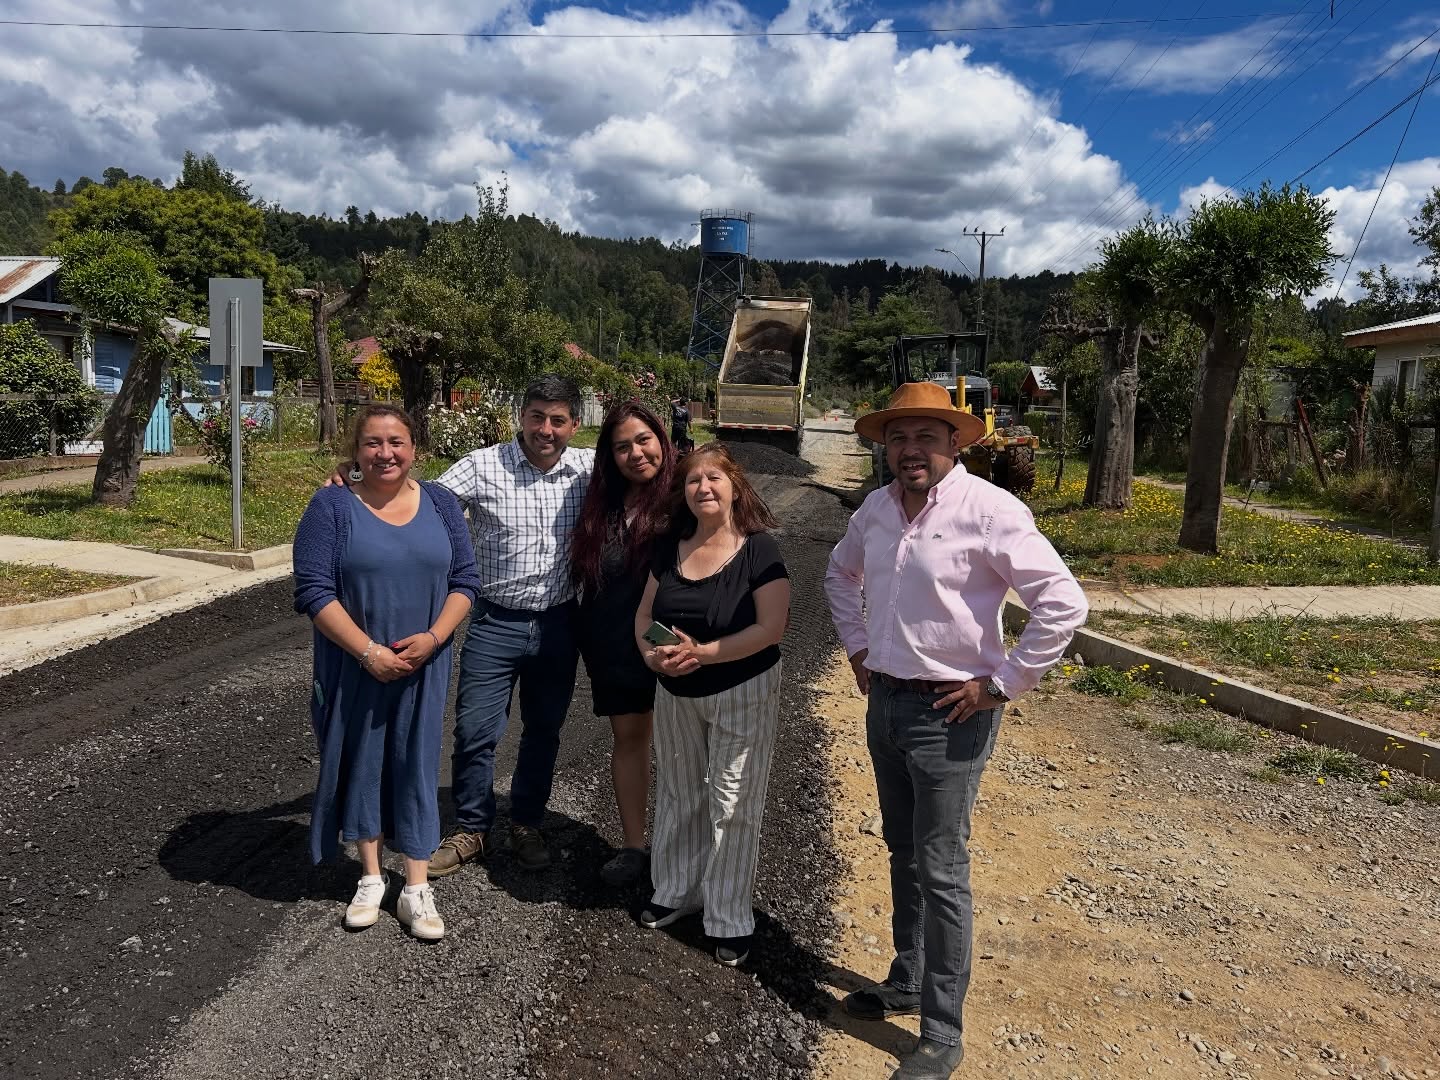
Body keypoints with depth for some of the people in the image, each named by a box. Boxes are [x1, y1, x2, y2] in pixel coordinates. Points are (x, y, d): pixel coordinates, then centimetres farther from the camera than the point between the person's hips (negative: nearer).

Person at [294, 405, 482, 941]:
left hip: (423, 666, 2)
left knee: (416, 765, 6)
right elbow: (314, 590, -12)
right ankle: (371, 877, 29)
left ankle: (416, 890, 17)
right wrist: (368, 651, -17)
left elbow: (464, 580, 2)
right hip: (354, 667, -1)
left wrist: (433, 638, -13)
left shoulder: (439, 503, 3)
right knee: (361, 761, 10)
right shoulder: (332, 506, -6)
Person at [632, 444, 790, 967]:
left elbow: (771, 628, -21)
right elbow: (645, 615, 7)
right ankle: (677, 890, 37)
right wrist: (650, 653, -14)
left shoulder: (759, 549, -15)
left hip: (743, 694, -5)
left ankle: (730, 918, 17)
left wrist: (701, 653, -26)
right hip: (675, 694, 6)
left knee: (732, 806, 2)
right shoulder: (670, 548, 2)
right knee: (678, 794, 18)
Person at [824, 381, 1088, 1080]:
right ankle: (907, 982, 39)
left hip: (949, 713, -7)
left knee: (940, 871, 1)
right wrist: (858, 646, 14)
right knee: (903, 852, 20)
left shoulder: (988, 511, -18)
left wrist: (999, 685, -16)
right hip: (886, 702, 7)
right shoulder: (875, 509, 3)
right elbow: (841, 574, 23)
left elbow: (1064, 604, -21)